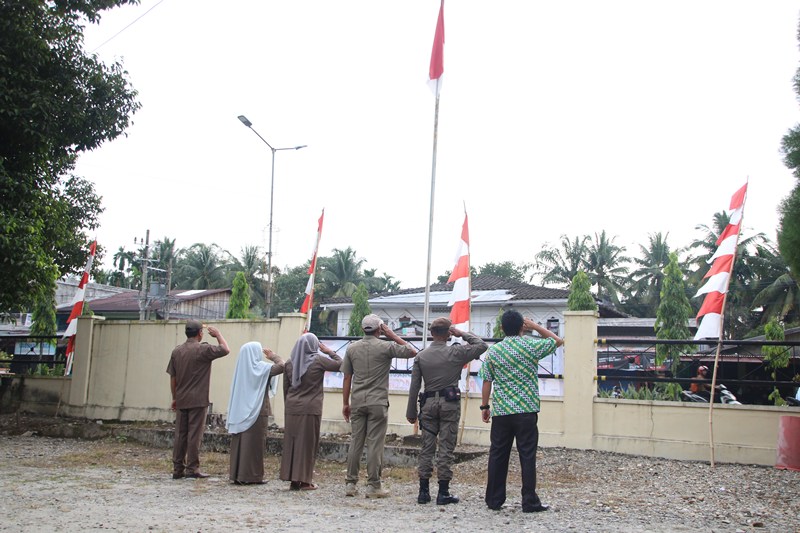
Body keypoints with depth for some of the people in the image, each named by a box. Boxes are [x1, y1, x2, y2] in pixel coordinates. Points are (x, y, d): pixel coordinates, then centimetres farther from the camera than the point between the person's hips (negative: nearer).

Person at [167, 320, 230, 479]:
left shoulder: (177, 351, 7)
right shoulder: (203, 349, -11)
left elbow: (172, 377, 10)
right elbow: (225, 350, -3)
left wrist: (174, 398, 17)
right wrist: (218, 334, 11)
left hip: (181, 400, 6)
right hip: (198, 400, -5)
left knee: (180, 435, 8)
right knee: (194, 435, -1)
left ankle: (178, 469, 11)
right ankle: (192, 468, 0)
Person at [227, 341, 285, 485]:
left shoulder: (242, 368, 8)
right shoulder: (261, 367, -9)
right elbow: (281, 366, -16)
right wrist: (273, 356, -1)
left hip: (241, 411, 6)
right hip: (257, 411, -6)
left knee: (240, 441, 8)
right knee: (254, 443, -2)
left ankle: (236, 474, 10)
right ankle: (251, 475, 0)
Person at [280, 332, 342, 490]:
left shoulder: (290, 363, 7)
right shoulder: (318, 360, -8)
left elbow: (285, 387, 12)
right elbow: (340, 364, -4)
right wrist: (329, 351, 7)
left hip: (292, 408, 4)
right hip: (310, 409, -4)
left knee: (291, 443, 9)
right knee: (307, 443, 2)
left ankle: (293, 480, 12)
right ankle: (304, 480, 3)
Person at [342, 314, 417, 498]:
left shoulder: (352, 348, 6)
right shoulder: (386, 347, -6)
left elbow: (347, 378, 8)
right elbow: (412, 352, 2)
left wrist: (345, 403, 13)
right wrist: (392, 335, 4)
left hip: (357, 402, 4)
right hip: (378, 403, -4)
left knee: (355, 442, 8)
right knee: (375, 444, -1)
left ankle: (350, 483, 10)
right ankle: (373, 486, 1)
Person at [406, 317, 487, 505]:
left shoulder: (421, 356, 3)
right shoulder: (456, 352, -5)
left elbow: (414, 386, 4)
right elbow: (481, 345, 3)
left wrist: (411, 412, 10)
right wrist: (462, 333, 6)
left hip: (428, 403, 3)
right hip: (449, 404, -3)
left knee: (427, 447, 7)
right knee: (446, 448, 0)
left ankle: (424, 491, 9)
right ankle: (443, 493, 3)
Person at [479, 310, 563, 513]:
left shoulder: (493, 351, 3)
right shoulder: (531, 346, -4)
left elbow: (487, 382, 5)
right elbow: (558, 340, 11)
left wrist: (484, 406, 14)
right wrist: (535, 326, 14)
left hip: (500, 412, 3)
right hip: (526, 412, -3)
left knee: (498, 456, 9)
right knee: (527, 456, 2)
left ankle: (494, 500, 15)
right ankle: (530, 502, 4)